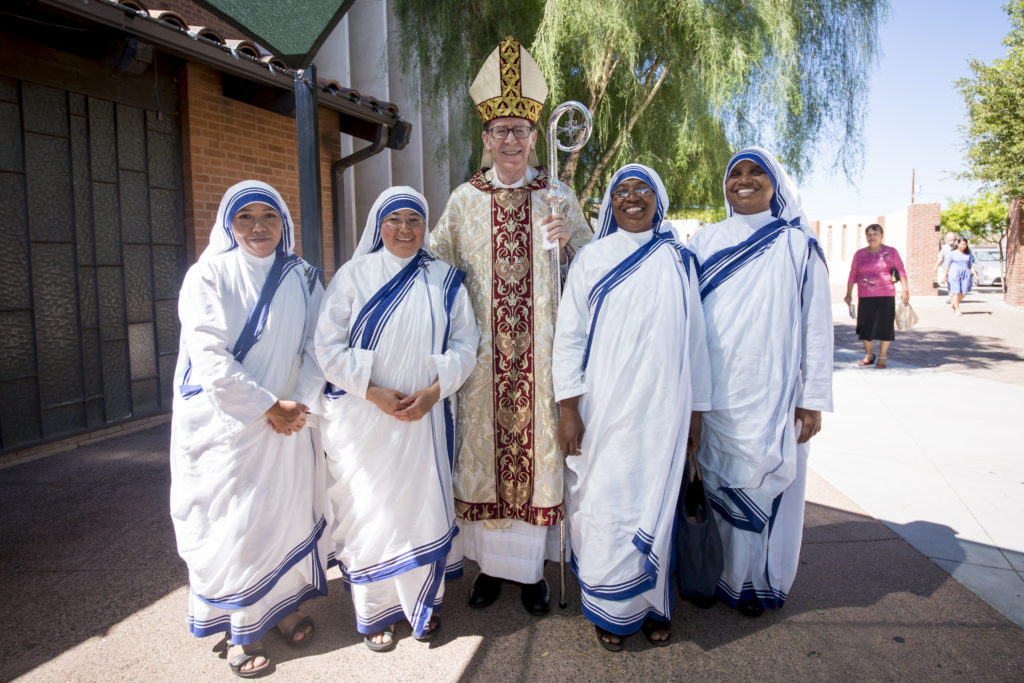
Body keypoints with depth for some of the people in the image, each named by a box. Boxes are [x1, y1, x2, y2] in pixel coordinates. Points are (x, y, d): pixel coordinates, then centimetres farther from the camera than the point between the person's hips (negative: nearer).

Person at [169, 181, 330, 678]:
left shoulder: (304, 279, 4)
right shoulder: (209, 277, -6)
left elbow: (316, 348, 1)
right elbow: (209, 357, -14)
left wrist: (302, 405, -14)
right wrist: (268, 407, -16)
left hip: (288, 422, 3)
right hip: (225, 424, -3)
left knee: (288, 512, 10)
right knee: (231, 523, 4)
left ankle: (283, 604, 31)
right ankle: (241, 629, 22)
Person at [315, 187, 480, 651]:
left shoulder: (445, 279, 6)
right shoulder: (353, 275, 1)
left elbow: (464, 342, 3)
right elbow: (329, 345, -4)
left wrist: (433, 391, -11)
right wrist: (374, 392, -13)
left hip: (425, 416, 2)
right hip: (363, 418, -1)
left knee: (424, 508, 5)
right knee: (368, 512, 5)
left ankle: (422, 604, 27)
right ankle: (375, 613, 24)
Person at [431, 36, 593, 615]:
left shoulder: (558, 195, 7)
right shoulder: (465, 199, 10)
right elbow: (440, 264, 14)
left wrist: (570, 239, -11)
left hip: (542, 349, -1)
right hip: (484, 350, 1)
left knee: (539, 442, 2)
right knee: (484, 442, 5)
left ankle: (534, 566, 18)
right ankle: (491, 562, 21)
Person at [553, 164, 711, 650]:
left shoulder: (678, 260, 8)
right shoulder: (592, 259, 2)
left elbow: (694, 336, 9)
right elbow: (569, 335, -1)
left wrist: (696, 407, 8)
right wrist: (568, 408, -8)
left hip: (663, 409, 2)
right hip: (604, 409, -1)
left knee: (655, 505, 9)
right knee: (604, 505, 5)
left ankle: (651, 603, 28)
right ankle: (611, 610, 23)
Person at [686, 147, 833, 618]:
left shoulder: (797, 245, 2)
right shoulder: (704, 242, 9)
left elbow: (817, 325, 0)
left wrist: (812, 399, -5)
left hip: (770, 393, -2)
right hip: (711, 391, 2)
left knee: (762, 483, 5)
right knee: (714, 481, 9)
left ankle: (757, 580, 24)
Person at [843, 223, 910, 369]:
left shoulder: (891, 252, 4)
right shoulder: (860, 254, 9)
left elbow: (901, 271, 1)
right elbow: (852, 275, 9)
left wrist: (905, 290, -8)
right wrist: (849, 294, 4)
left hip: (886, 296, -2)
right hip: (865, 297, 2)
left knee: (885, 326, 0)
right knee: (865, 326, 3)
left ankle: (882, 357, 11)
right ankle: (869, 355, 20)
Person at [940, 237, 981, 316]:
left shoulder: (968, 255, 16)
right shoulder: (952, 254, 5)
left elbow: (971, 266, 16)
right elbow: (947, 266, 3)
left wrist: (975, 274, 1)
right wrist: (944, 276, -2)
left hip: (965, 274, 4)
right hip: (954, 274, -3)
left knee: (963, 293, -3)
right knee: (956, 292, -9)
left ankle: (953, 302, 25)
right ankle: (957, 310, -3)